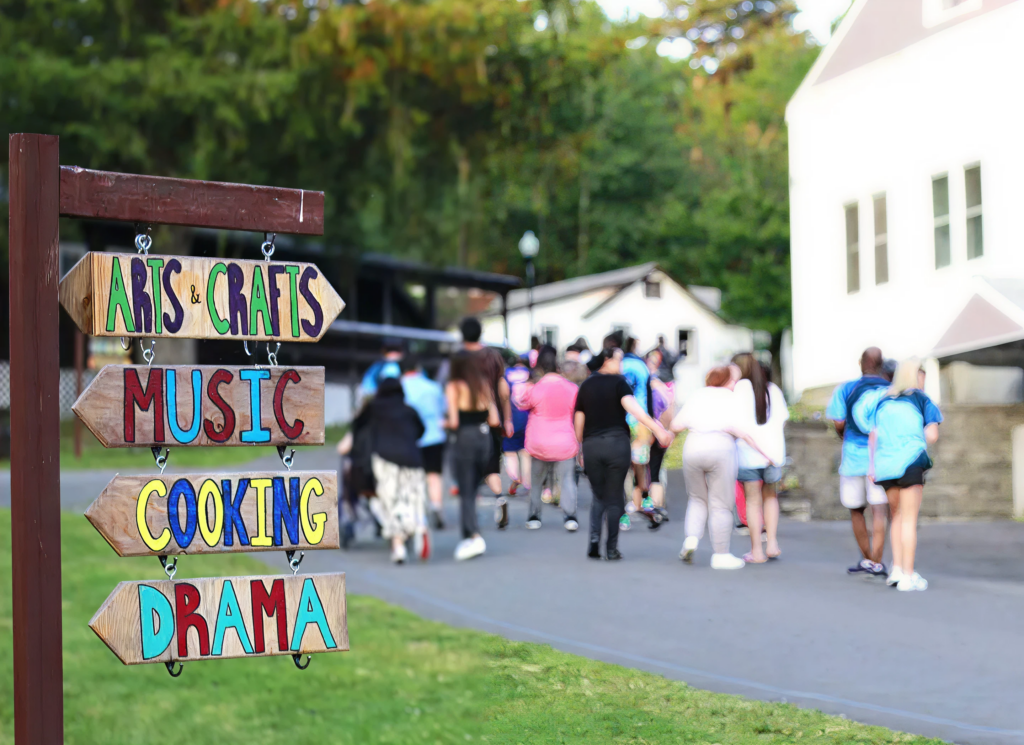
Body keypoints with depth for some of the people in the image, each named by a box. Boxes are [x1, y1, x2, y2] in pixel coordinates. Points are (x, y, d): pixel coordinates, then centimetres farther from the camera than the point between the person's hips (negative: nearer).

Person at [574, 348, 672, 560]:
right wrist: (657, 429, -25)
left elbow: (578, 422, 11)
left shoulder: (586, 386, 10)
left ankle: (594, 538, -5)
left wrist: (581, 449, 21)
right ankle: (611, 549, 3)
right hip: (617, 442, -3)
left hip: (591, 445, 3)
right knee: (614, 497, 5)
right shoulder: (618, 382, -3)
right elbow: (632, 407, -19)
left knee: (598, 495, 16)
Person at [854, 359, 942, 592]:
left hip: (884, 464, 4)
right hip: (911, 460, -4)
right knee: (909, 519, -3)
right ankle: (908, 576, -5)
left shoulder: (882, 400, 16)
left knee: (897, 516, 18)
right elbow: (932, 436, -3)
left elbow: (873, 435, 9)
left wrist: (871, 465, 7)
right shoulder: (922, 400, 4)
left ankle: (897, 569, 11)